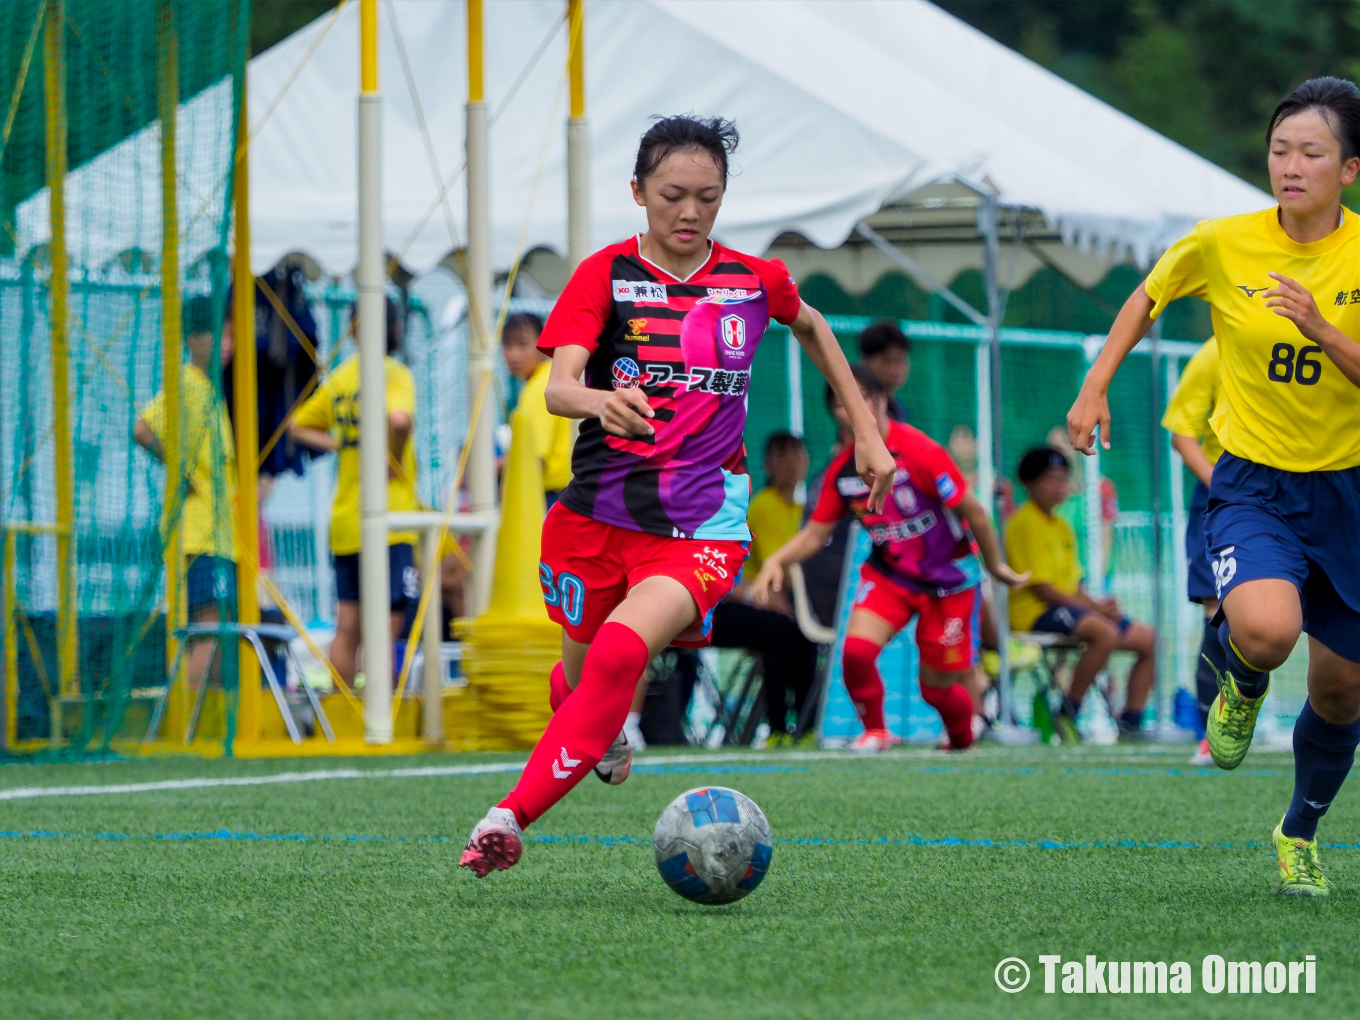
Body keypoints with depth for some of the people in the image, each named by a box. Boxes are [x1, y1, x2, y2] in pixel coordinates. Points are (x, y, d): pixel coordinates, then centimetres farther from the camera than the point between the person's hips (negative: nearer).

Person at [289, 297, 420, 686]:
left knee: (348, 624, 10)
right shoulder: (394, 373, -8)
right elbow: (400, 418, -29)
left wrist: (340, 446, 13)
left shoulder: (340, 377, 13)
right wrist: (394, 462, -13)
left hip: (345, 521, 7)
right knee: (388, 622, -6)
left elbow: (298, 427, 24)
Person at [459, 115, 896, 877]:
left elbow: (814, 329, 29)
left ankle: (511, 818, -29)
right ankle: (603, 734, 55)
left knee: (623, 652, -27)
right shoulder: (607, 274, -1)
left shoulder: (754, 281, 6)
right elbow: (558, 386, -15)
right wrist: (601, 402, -39)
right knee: (582, 674, 15)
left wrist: (868, 432, 26)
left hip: (703, 526, -1)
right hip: (599, 513, 1)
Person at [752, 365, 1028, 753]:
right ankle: (875, 732, 2)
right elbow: (816, 532, 1)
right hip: (889, 572, 4)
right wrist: (776, 561, -17)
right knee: (856, 648, -23)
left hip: (948, 577, -4)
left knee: (937, 688, 2)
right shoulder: (842, 469, -6)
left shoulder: (920, 452, -22)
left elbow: (973, 512, -13)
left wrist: (996, 566, -3)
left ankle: (964, 743, 36)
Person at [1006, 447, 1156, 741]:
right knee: (1105, 632, -36)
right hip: (1035, 613, -10)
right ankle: (1067, 714, -25)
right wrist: (1092, 607, -15)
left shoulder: (1061, 526, 20)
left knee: (1147, 639, 4)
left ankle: (1130, 723, 8)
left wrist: (1098, 604, -4)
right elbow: (1041, 587, -15)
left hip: (1069, 606, 10)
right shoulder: (1026, 523, -9)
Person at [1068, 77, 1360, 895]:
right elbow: (1148, 299, 11)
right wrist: (1095, 388, 6)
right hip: (1254, 487, -2)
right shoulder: (1223, 245, -9)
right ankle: (1243, 685, 6)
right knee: (1266, 628, -32)